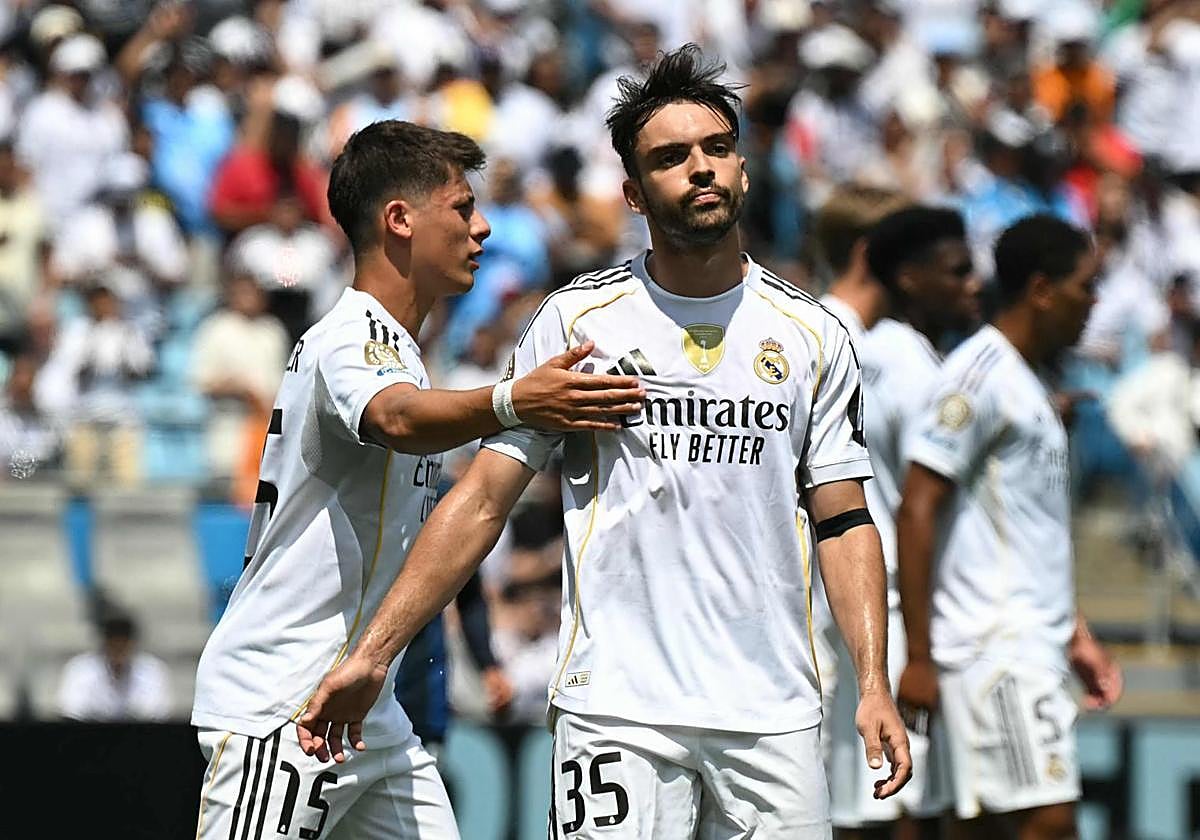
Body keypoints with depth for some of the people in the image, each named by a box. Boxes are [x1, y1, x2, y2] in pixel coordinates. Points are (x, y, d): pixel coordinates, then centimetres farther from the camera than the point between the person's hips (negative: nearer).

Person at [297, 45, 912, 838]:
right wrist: (372, 655, -5)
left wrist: (874, 682, -4)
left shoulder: (813, 334, 8)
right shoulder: (578, 320, 3)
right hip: (616, 707, -2)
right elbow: (484, 498, 2)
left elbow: (843, 521, 9)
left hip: (774, 714, 2)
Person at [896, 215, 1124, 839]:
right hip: (994, 642, -9)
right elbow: (916, 512, -16)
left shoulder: (1028, 382, 18)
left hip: (1032, 642, 9)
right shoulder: (979, 374, -12)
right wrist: (919, 655, -18)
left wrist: (1076, 639, 25)